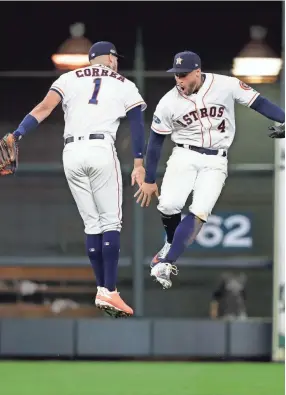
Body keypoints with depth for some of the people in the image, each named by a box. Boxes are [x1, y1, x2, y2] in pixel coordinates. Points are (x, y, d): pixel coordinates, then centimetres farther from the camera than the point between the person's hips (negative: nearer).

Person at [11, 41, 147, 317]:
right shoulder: (124, 86, 15)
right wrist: (138, 164, 5)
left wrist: (16, 135, -8)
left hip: (71, 153, 3)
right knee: (111, 222, -1)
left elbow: (44, 109, 0)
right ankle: (109, 292, -13)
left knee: (91, 225, 12)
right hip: (102, 150, -3)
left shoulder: (69, 79, 15)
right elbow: (137, 126, 7)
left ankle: (102, 290, 10)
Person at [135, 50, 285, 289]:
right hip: (184, 155, 1)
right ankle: (172, 243, 15)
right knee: (169, 205, -18)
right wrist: (149, 180, 6)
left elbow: (258, 103, -6)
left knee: (200, 213, -14)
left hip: (215, 162, -1)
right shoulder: (169, 103, -7)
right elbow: (156, 141, 2)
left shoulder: (226, 86, -12)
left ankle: (165, 262, -6)